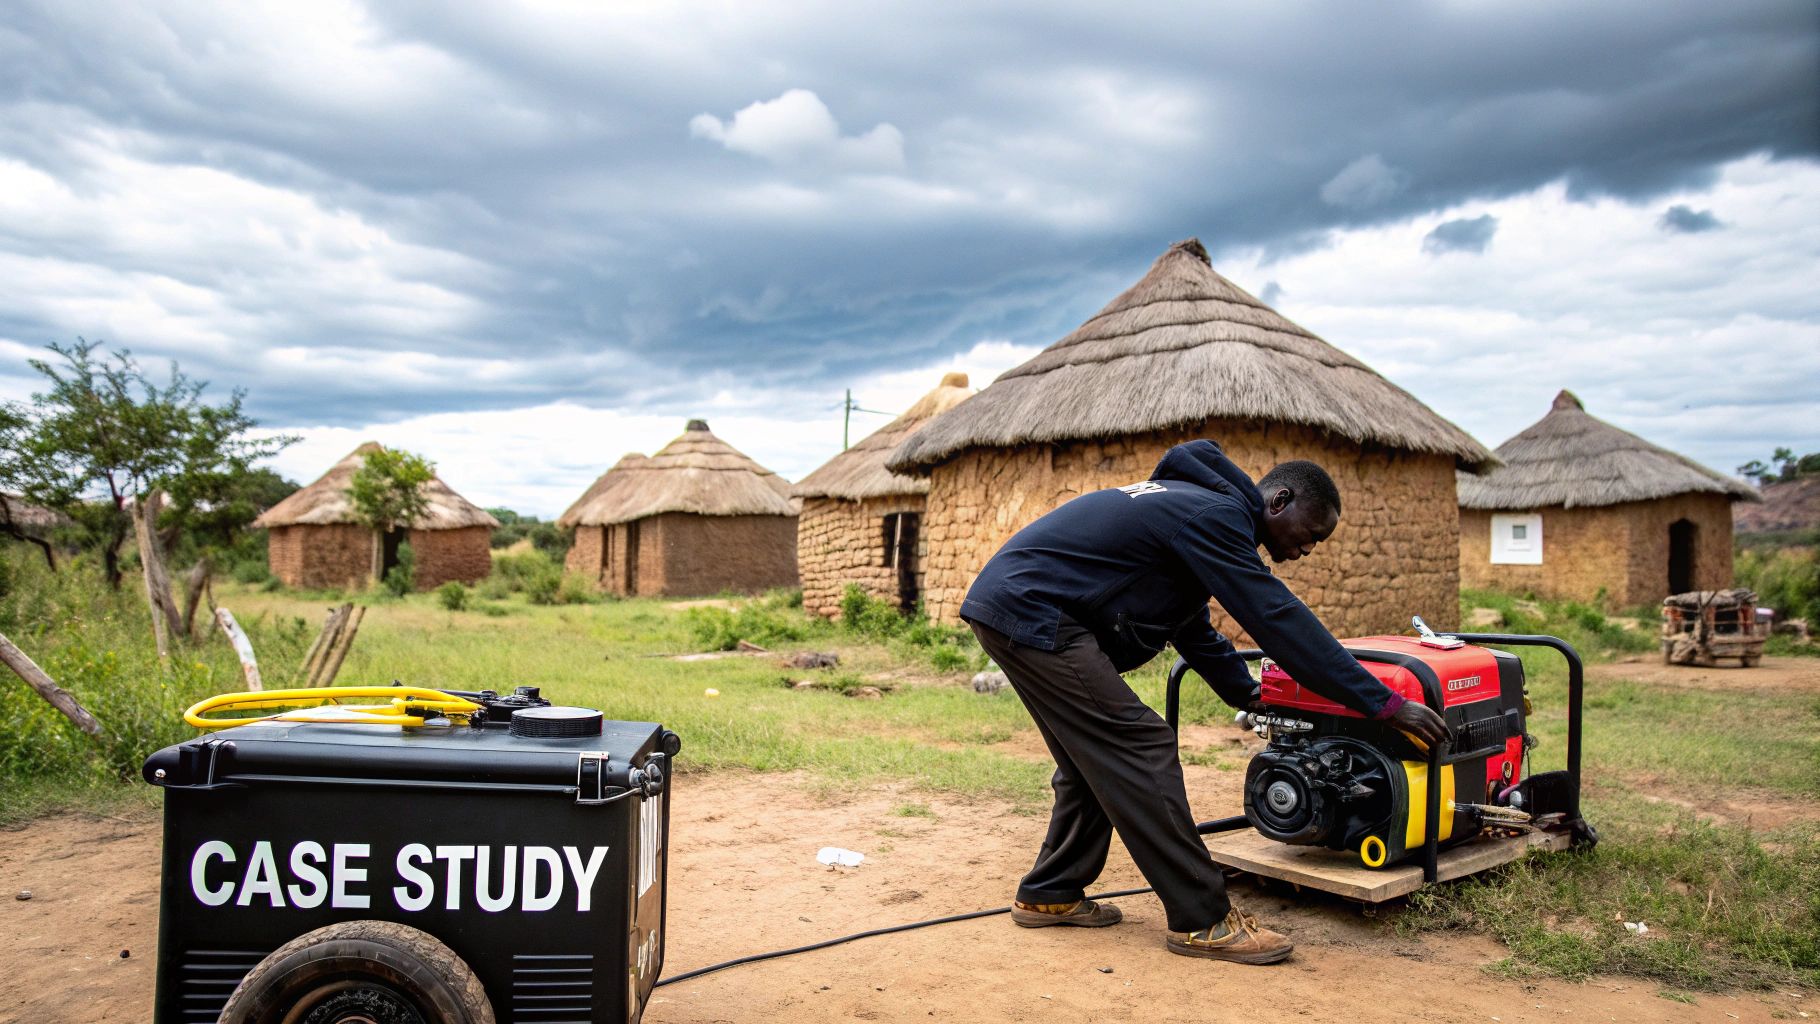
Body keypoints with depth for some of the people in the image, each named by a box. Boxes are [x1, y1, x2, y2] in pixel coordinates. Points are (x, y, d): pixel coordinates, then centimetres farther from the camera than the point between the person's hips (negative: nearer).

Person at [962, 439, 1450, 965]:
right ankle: (1203, 921, -2)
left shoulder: (1193, 502, 19)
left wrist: (1249, 692, 32)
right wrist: (1386, 703, -12)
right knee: (1141, 750, -9)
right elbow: (1282, 620, -17)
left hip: (1004, 606, 11)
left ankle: (1049, 895, 26)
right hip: (1033, 613, -11)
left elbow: (1194, 629, 29)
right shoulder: (1217, 515, -13)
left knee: (1093, 758, 17)